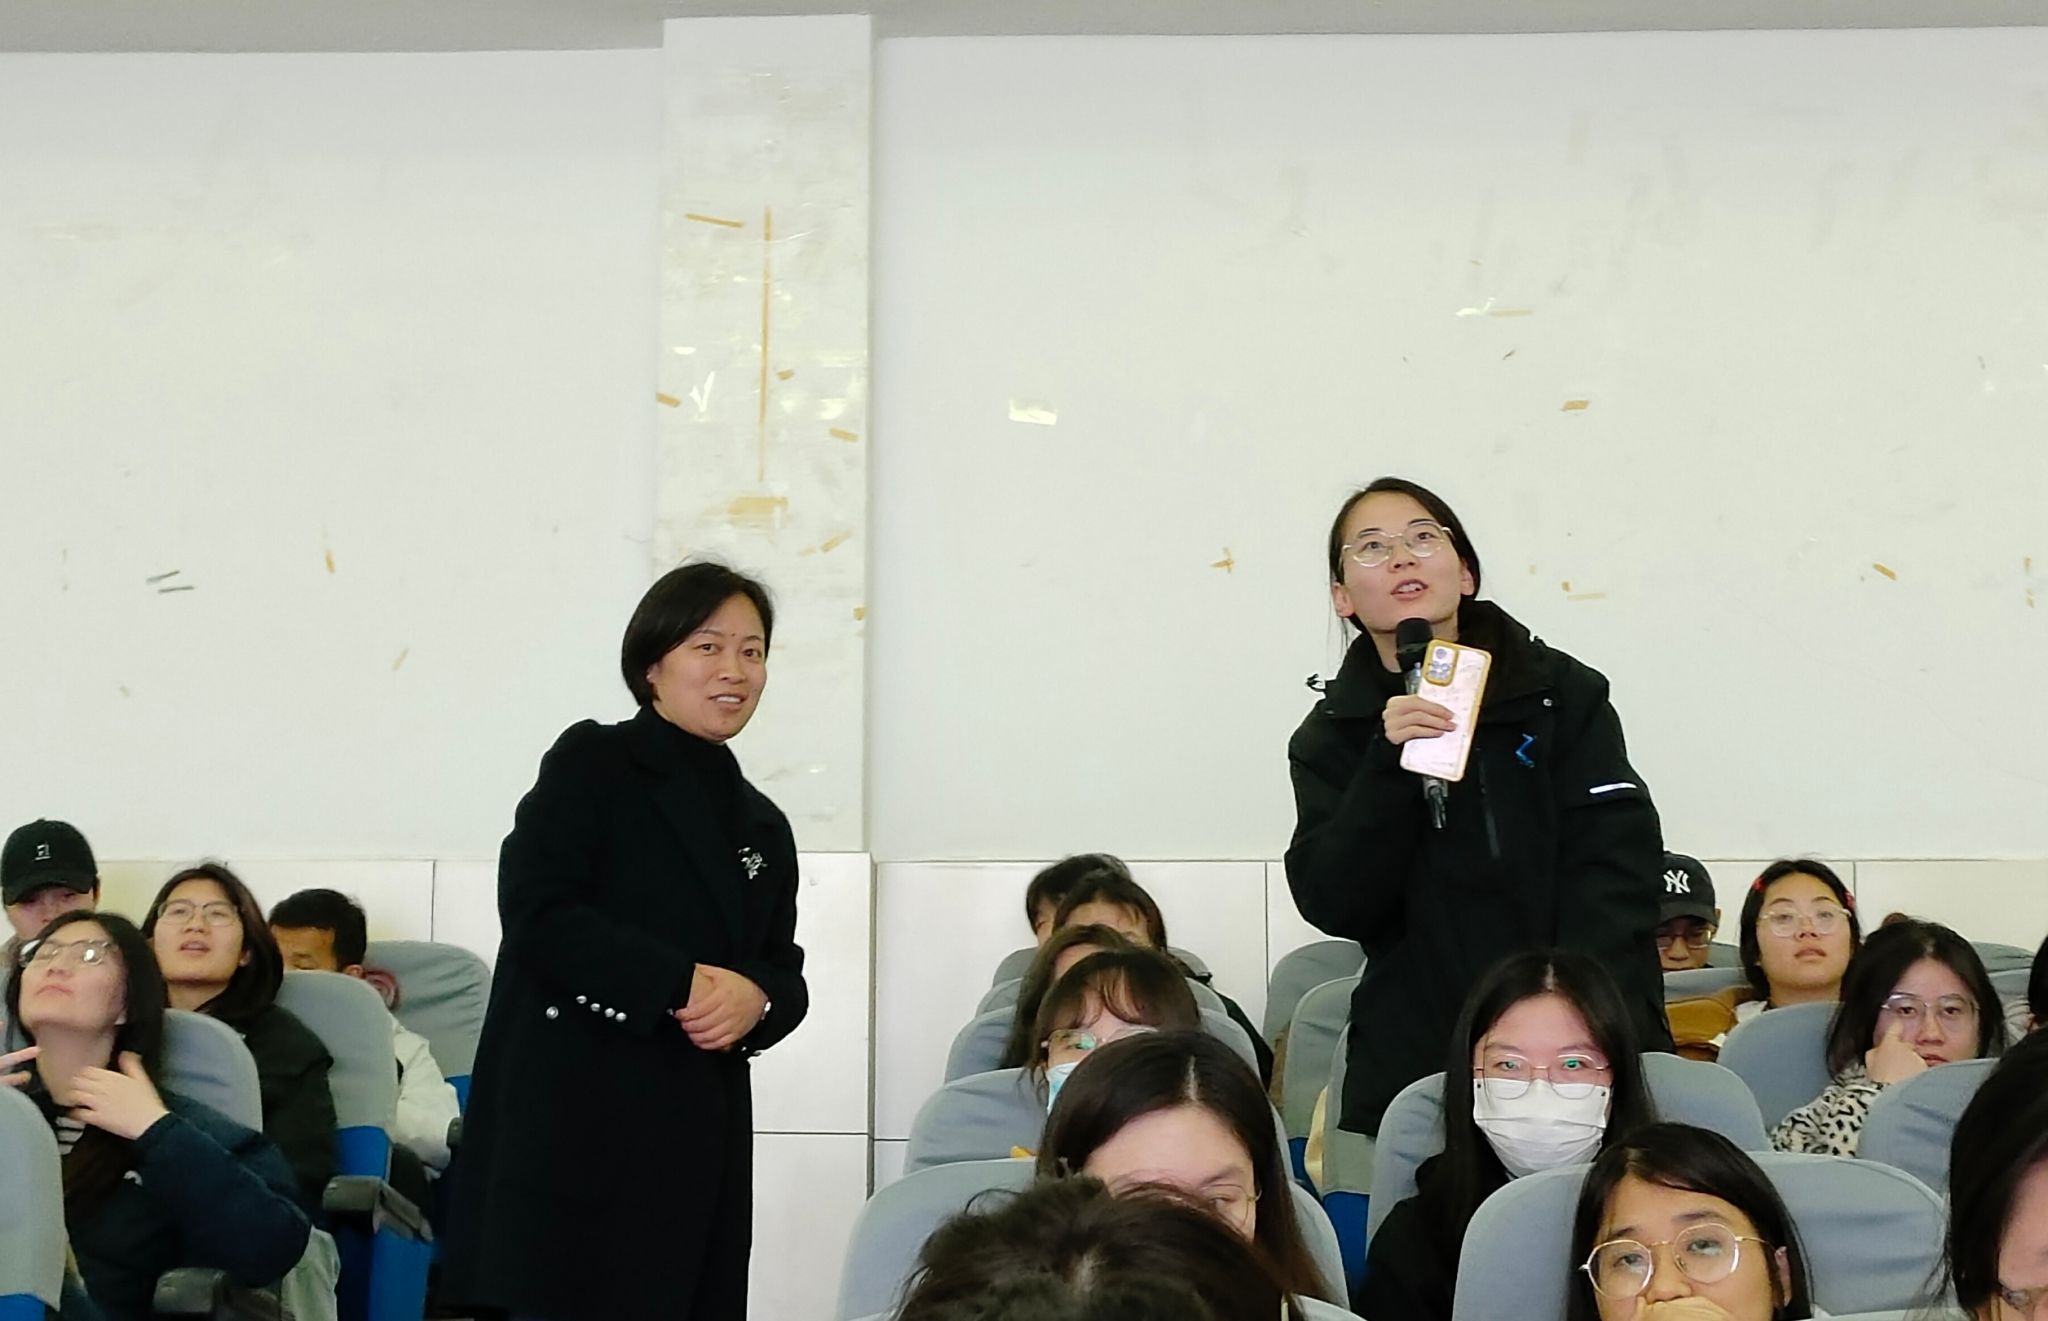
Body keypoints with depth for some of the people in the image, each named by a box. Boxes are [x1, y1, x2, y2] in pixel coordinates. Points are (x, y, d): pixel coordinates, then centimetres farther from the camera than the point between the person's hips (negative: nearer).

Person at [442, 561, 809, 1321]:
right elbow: (537, 915, -10)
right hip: (571, 1119, -6)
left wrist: (754, 999, -8)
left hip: (701, 1132, 6)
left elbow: (785, 974, 17)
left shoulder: (763, 825, 20)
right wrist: (680, 984, -15)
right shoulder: (591, 763, 1)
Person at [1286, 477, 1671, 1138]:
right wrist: (1389, 765, -17)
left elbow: (1613, 871, -6)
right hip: (1413, 1068, 1)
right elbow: (1334, 906, -5)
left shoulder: (1563, 692, 2)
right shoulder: (1330, 739, 6)